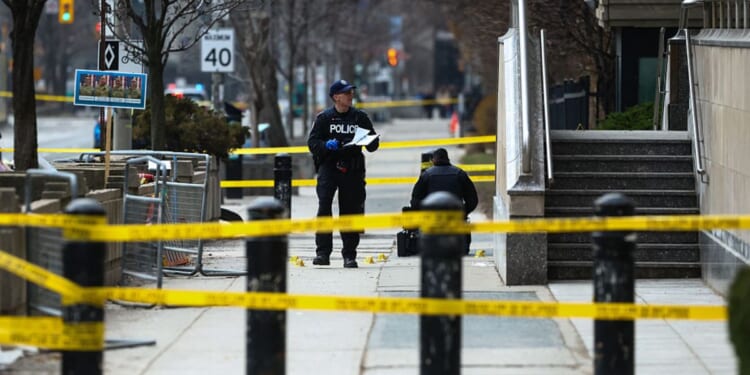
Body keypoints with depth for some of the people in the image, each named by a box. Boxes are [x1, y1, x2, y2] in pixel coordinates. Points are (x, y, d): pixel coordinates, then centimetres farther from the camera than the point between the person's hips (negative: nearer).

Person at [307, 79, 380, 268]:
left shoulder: (360, 117, 11)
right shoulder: (324, 118, 5)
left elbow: (373, 144, 14)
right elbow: (312, 143, 1)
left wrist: (368, 142, -9)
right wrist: (326, 145, -18)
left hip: (353, 169, 2)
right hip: (328, 166, -2)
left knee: (350, 210, 4)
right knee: (324, 206, -17)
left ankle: (349, 255, 12)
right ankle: (323, 252, -18)